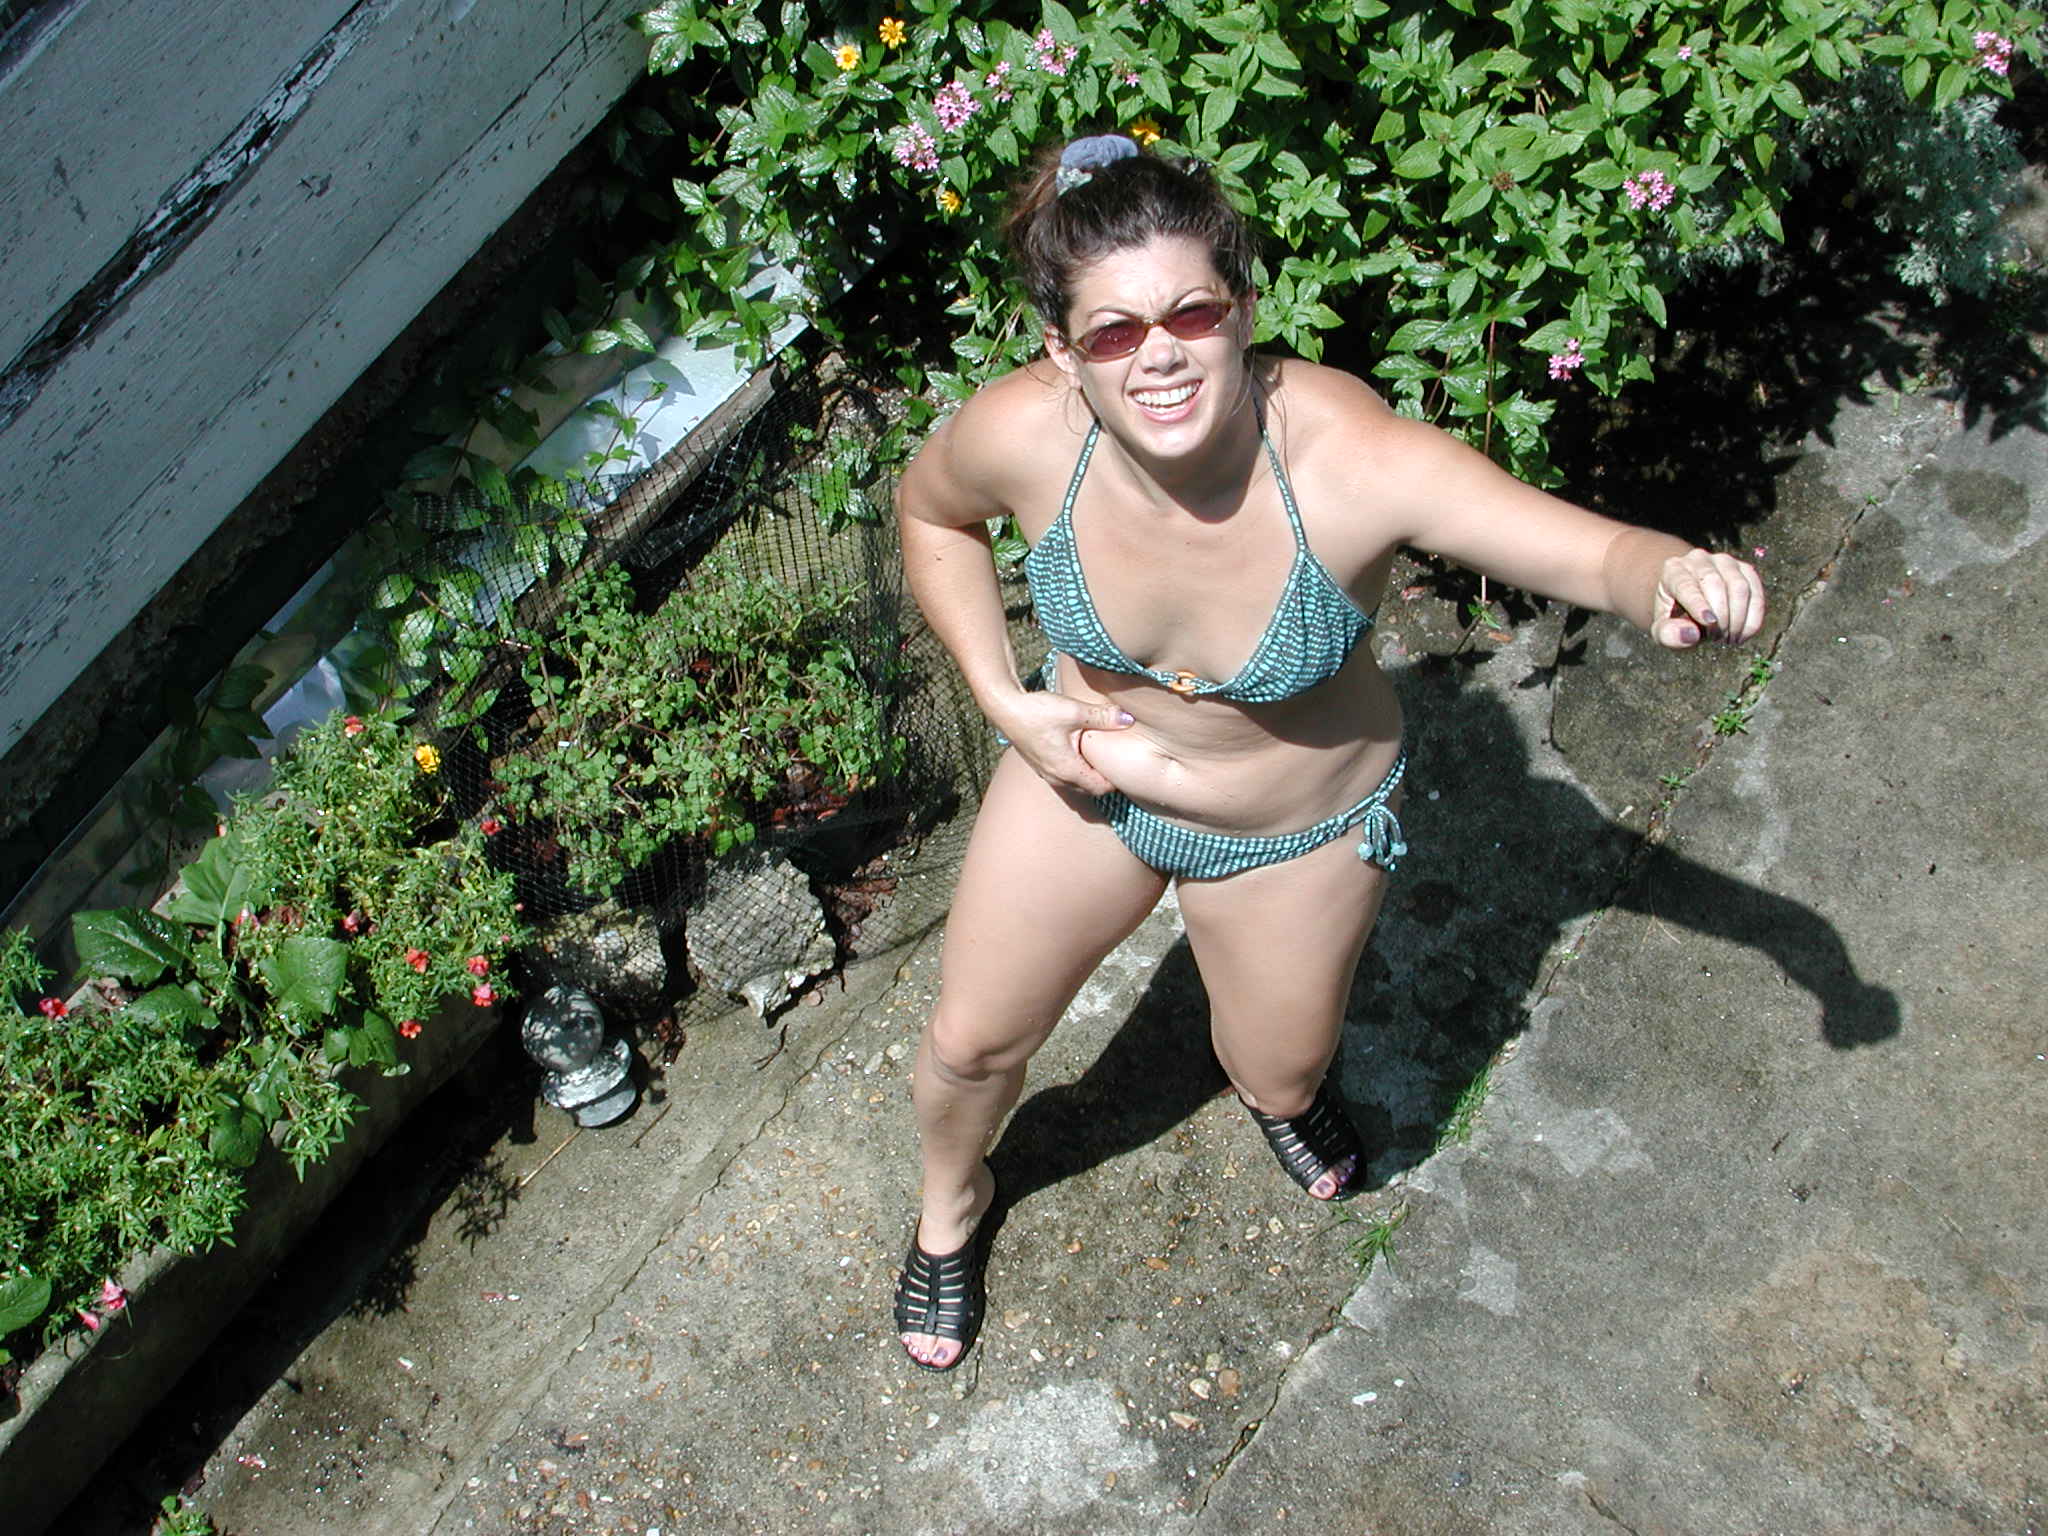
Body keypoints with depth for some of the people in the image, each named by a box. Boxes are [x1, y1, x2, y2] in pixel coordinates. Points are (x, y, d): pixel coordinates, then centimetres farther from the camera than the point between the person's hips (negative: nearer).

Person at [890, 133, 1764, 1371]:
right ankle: (952, 1202, 54)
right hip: (1090, 775, 2)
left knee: (1279, 1074, 22)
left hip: (1299, 826, -2)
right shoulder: (1025, 434, -29)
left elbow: (1594, 551, -37)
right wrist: (1006, 700, -13)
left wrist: (1677, 580, -62)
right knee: (972, 1043, 16)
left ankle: (1285, 1086, 64)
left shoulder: (1349, 457, -38)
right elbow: (932, 510, -4)